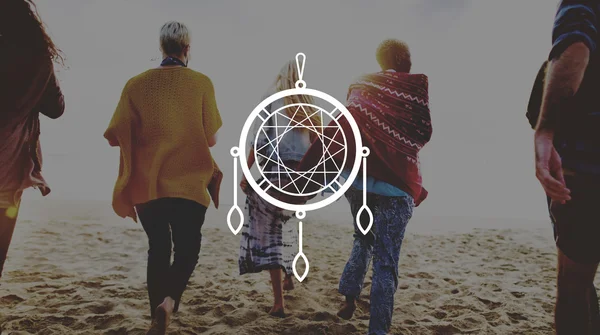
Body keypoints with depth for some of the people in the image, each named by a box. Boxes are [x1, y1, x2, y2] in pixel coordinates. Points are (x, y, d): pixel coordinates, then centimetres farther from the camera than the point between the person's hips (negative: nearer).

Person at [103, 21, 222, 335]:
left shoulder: (136, 84, 1)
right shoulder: (201, 83, -3)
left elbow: (116, 136, -1)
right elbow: (211, 138, -5)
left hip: (145, 183, 3)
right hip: (188, 183, -2)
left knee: (158, 249, 17)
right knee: (187, 248, 11)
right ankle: (168, 300, -15)